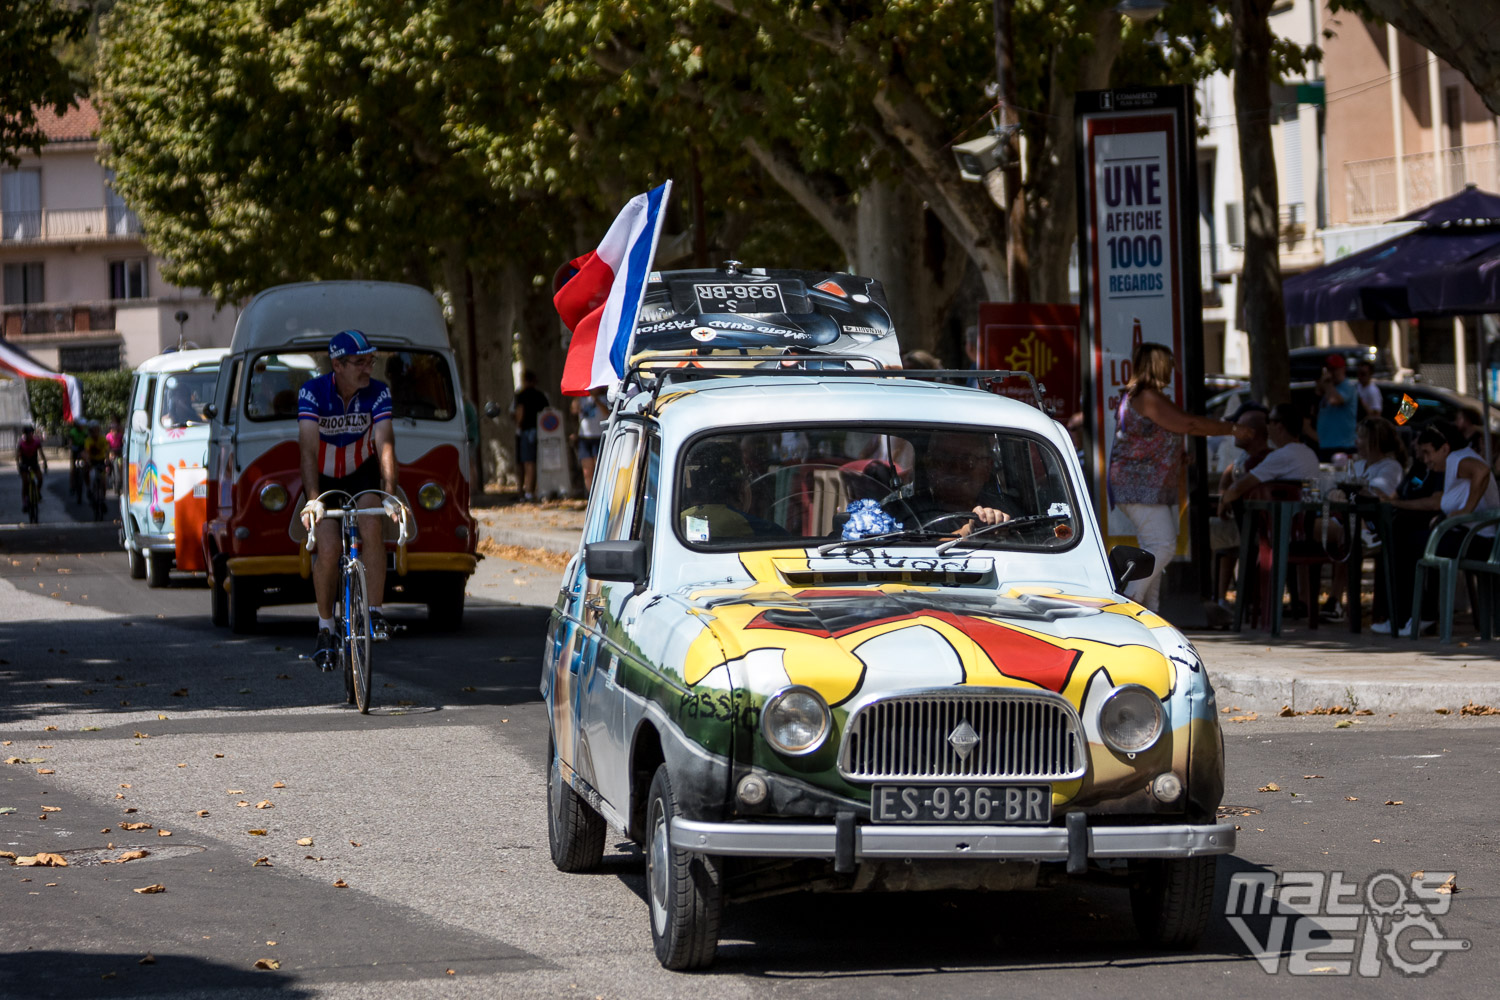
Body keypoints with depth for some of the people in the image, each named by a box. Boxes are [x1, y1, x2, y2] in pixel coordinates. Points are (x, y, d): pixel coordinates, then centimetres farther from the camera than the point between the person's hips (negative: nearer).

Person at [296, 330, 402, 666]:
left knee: (371, 527, -28)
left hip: (362, 474, 1)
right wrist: (312, 499, -44)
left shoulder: (377, 393, -18)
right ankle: (325, 629, 0)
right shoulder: (312, 392, -23)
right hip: (323, 477, -1)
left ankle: (375, 612, -19)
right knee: (328, 549, -19)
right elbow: (308, 449, -32)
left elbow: (385, 445, -27)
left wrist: (389, 496, -41)